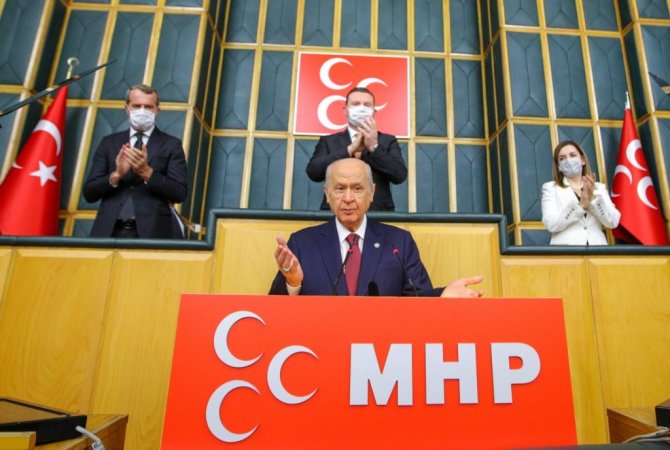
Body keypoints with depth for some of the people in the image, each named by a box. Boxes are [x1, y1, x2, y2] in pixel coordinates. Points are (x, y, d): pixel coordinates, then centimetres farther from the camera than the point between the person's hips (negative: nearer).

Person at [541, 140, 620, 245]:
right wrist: (581, 205, -14)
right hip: (566, 243, -2)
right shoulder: (550, 188, 7)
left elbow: (613, 222, 5)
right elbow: (551, 224, -6)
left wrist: (593, 198, -7)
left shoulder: (599, 187, 16)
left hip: (596, 243, 2)